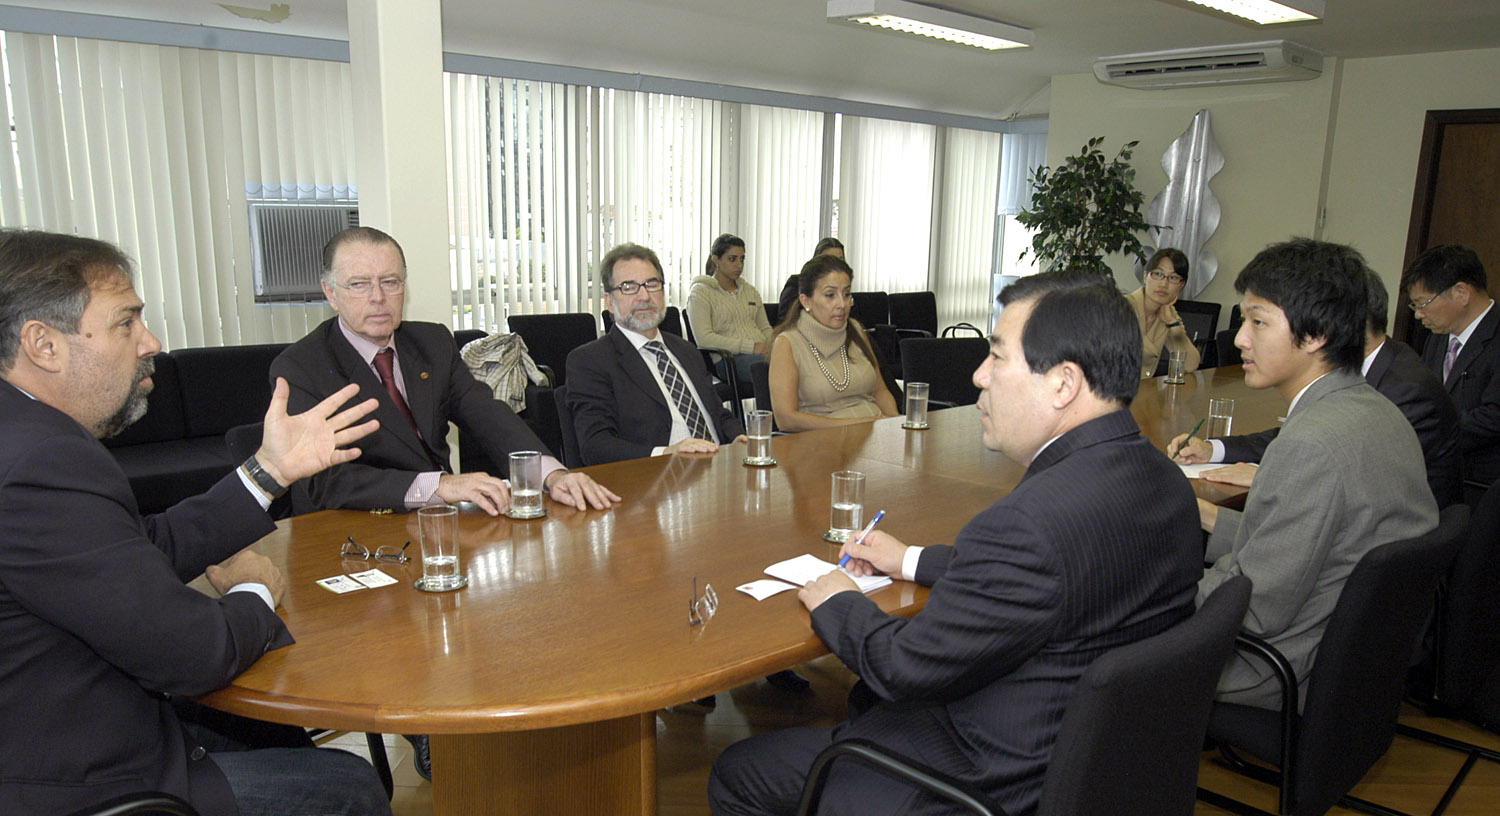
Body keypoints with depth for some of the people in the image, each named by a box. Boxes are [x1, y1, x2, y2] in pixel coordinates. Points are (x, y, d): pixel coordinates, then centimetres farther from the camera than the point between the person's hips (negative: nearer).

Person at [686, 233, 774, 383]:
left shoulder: (750, 290, 26)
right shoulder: (700, 292, 4)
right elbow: (704, 338, -9)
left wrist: (769, 345, 0)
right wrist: (752, 347, -15)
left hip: (760, 353, 7)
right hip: (730, 358, -6)